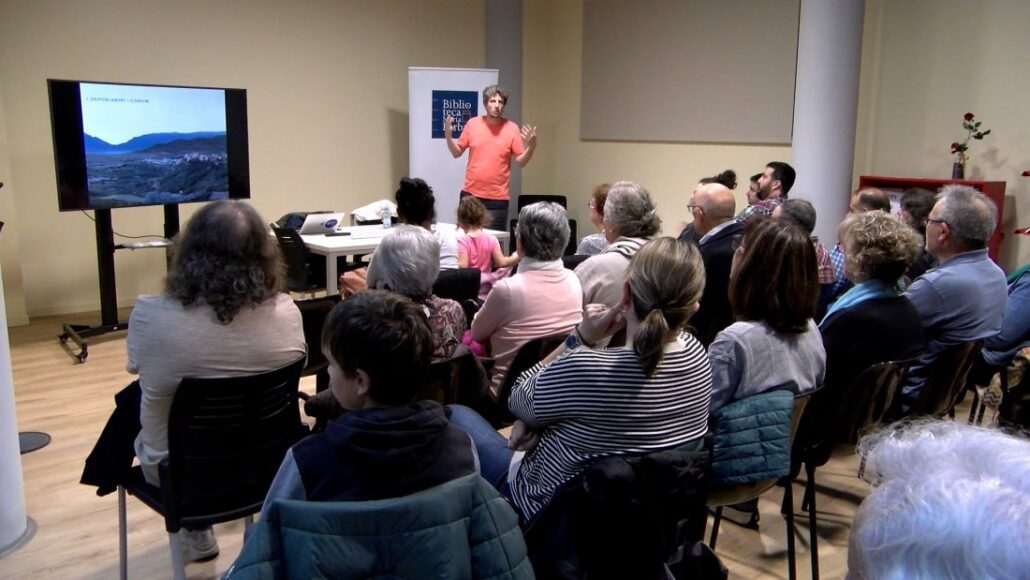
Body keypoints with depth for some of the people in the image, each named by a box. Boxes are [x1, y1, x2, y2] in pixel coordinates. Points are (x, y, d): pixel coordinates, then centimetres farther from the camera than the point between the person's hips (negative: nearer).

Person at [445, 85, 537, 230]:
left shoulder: (512, 128, -2)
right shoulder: (472, 124, 2)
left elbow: (521, 162, -1)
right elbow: (457, 153, 9)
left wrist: (531, 146, -18)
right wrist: (448, 136, -8)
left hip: (497, 198, -2)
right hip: (470, 194, 2)